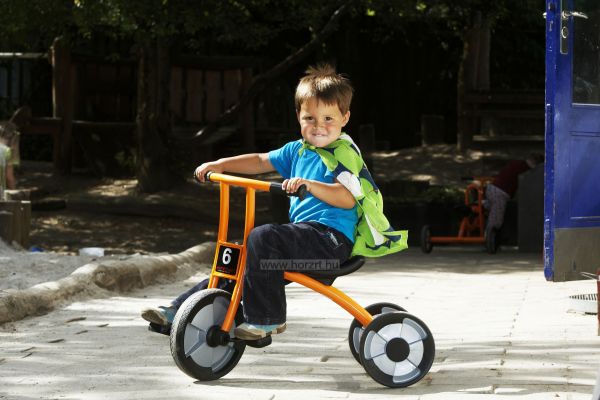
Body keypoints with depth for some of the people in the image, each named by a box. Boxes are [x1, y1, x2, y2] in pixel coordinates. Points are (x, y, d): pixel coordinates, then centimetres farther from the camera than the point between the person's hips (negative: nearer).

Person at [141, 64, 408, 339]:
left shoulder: (343, 153, -7)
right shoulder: (297, 150, 18)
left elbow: (348, 198, -20)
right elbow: (260, 161, 22)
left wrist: (310, 184, -33)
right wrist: (220, 165, 12)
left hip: (331, 235, -9)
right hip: (302, 230, 9)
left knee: (262, 237, -29)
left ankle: (265, 319, -23)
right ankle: (180, 310, 7)